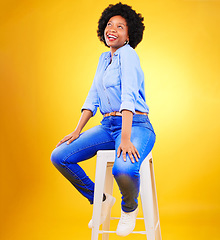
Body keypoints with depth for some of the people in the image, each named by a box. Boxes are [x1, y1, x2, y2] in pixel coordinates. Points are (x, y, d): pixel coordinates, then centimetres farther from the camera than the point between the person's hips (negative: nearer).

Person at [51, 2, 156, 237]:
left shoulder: (128, 54, -9)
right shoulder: (104, 57, 15)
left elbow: (128, 96, -22)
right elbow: (93, 96, 13)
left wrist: (125, 138, -31)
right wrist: (77, 131, 4)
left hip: (135, 126, -7)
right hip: (107, 127, 7)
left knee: (123, 169, -37)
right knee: (59, 156, -7)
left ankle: (129, 208, 1)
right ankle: (101, 200, 12)